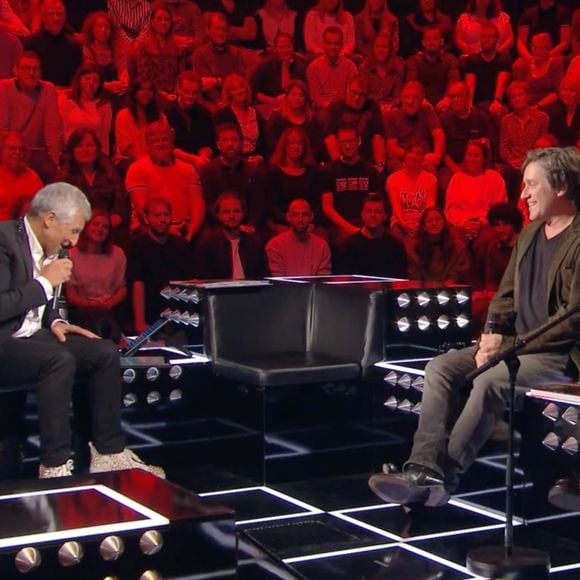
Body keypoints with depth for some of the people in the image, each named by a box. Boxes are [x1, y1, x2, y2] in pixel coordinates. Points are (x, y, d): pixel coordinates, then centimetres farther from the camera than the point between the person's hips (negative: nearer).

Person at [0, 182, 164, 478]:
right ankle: (55, 468, -25)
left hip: (30, 335, 9)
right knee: (60, 359, -33)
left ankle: (108, 453, 2)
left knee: (106, 352, -3)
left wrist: (54, 322, 2)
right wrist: (45, 282, -20)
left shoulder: (45, 247, 8)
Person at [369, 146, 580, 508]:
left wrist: (508, 346, -18)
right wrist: (493, 334, -1)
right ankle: (424, 468, -26)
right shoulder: (529, 234, 16)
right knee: (441, 367, -13)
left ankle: (441, 475, -27)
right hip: (515, 346, 9)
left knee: (489, 380, -33)